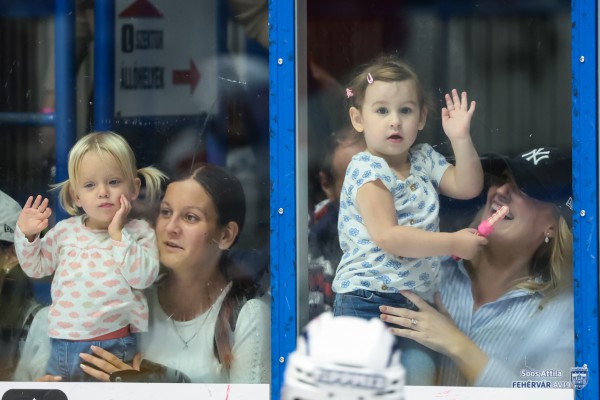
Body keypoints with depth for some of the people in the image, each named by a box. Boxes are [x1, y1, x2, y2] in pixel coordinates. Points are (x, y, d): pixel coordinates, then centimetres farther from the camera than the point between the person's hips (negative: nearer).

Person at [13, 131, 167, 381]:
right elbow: (36, 267, 16)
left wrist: (118, 234, -18)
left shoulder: (138, 232, -2)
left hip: (113, 349, -3)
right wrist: (26, 235, 0)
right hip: (63, 346, 4)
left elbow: (143, 278, -16)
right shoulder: (66, 231, 7)